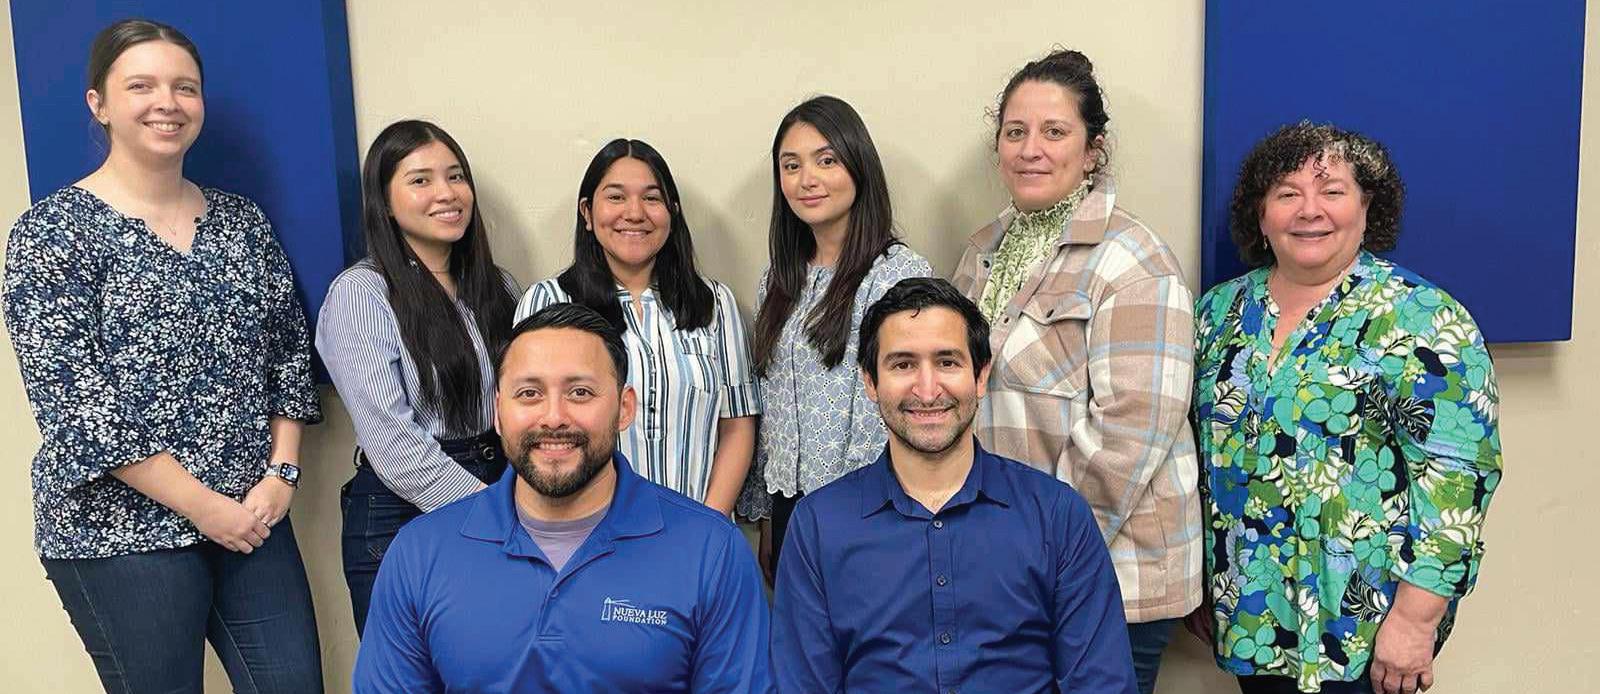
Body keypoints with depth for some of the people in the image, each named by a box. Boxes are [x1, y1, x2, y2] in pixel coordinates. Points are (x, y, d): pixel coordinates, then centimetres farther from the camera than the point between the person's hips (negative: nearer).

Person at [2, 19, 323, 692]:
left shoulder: (243, 221, 9)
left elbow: (289, 353, 11)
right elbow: (70, 399, -12)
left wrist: (281, 473, -2)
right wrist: (201, 504, -14)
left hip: (253, 515, 4)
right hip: (121, 533, -4)